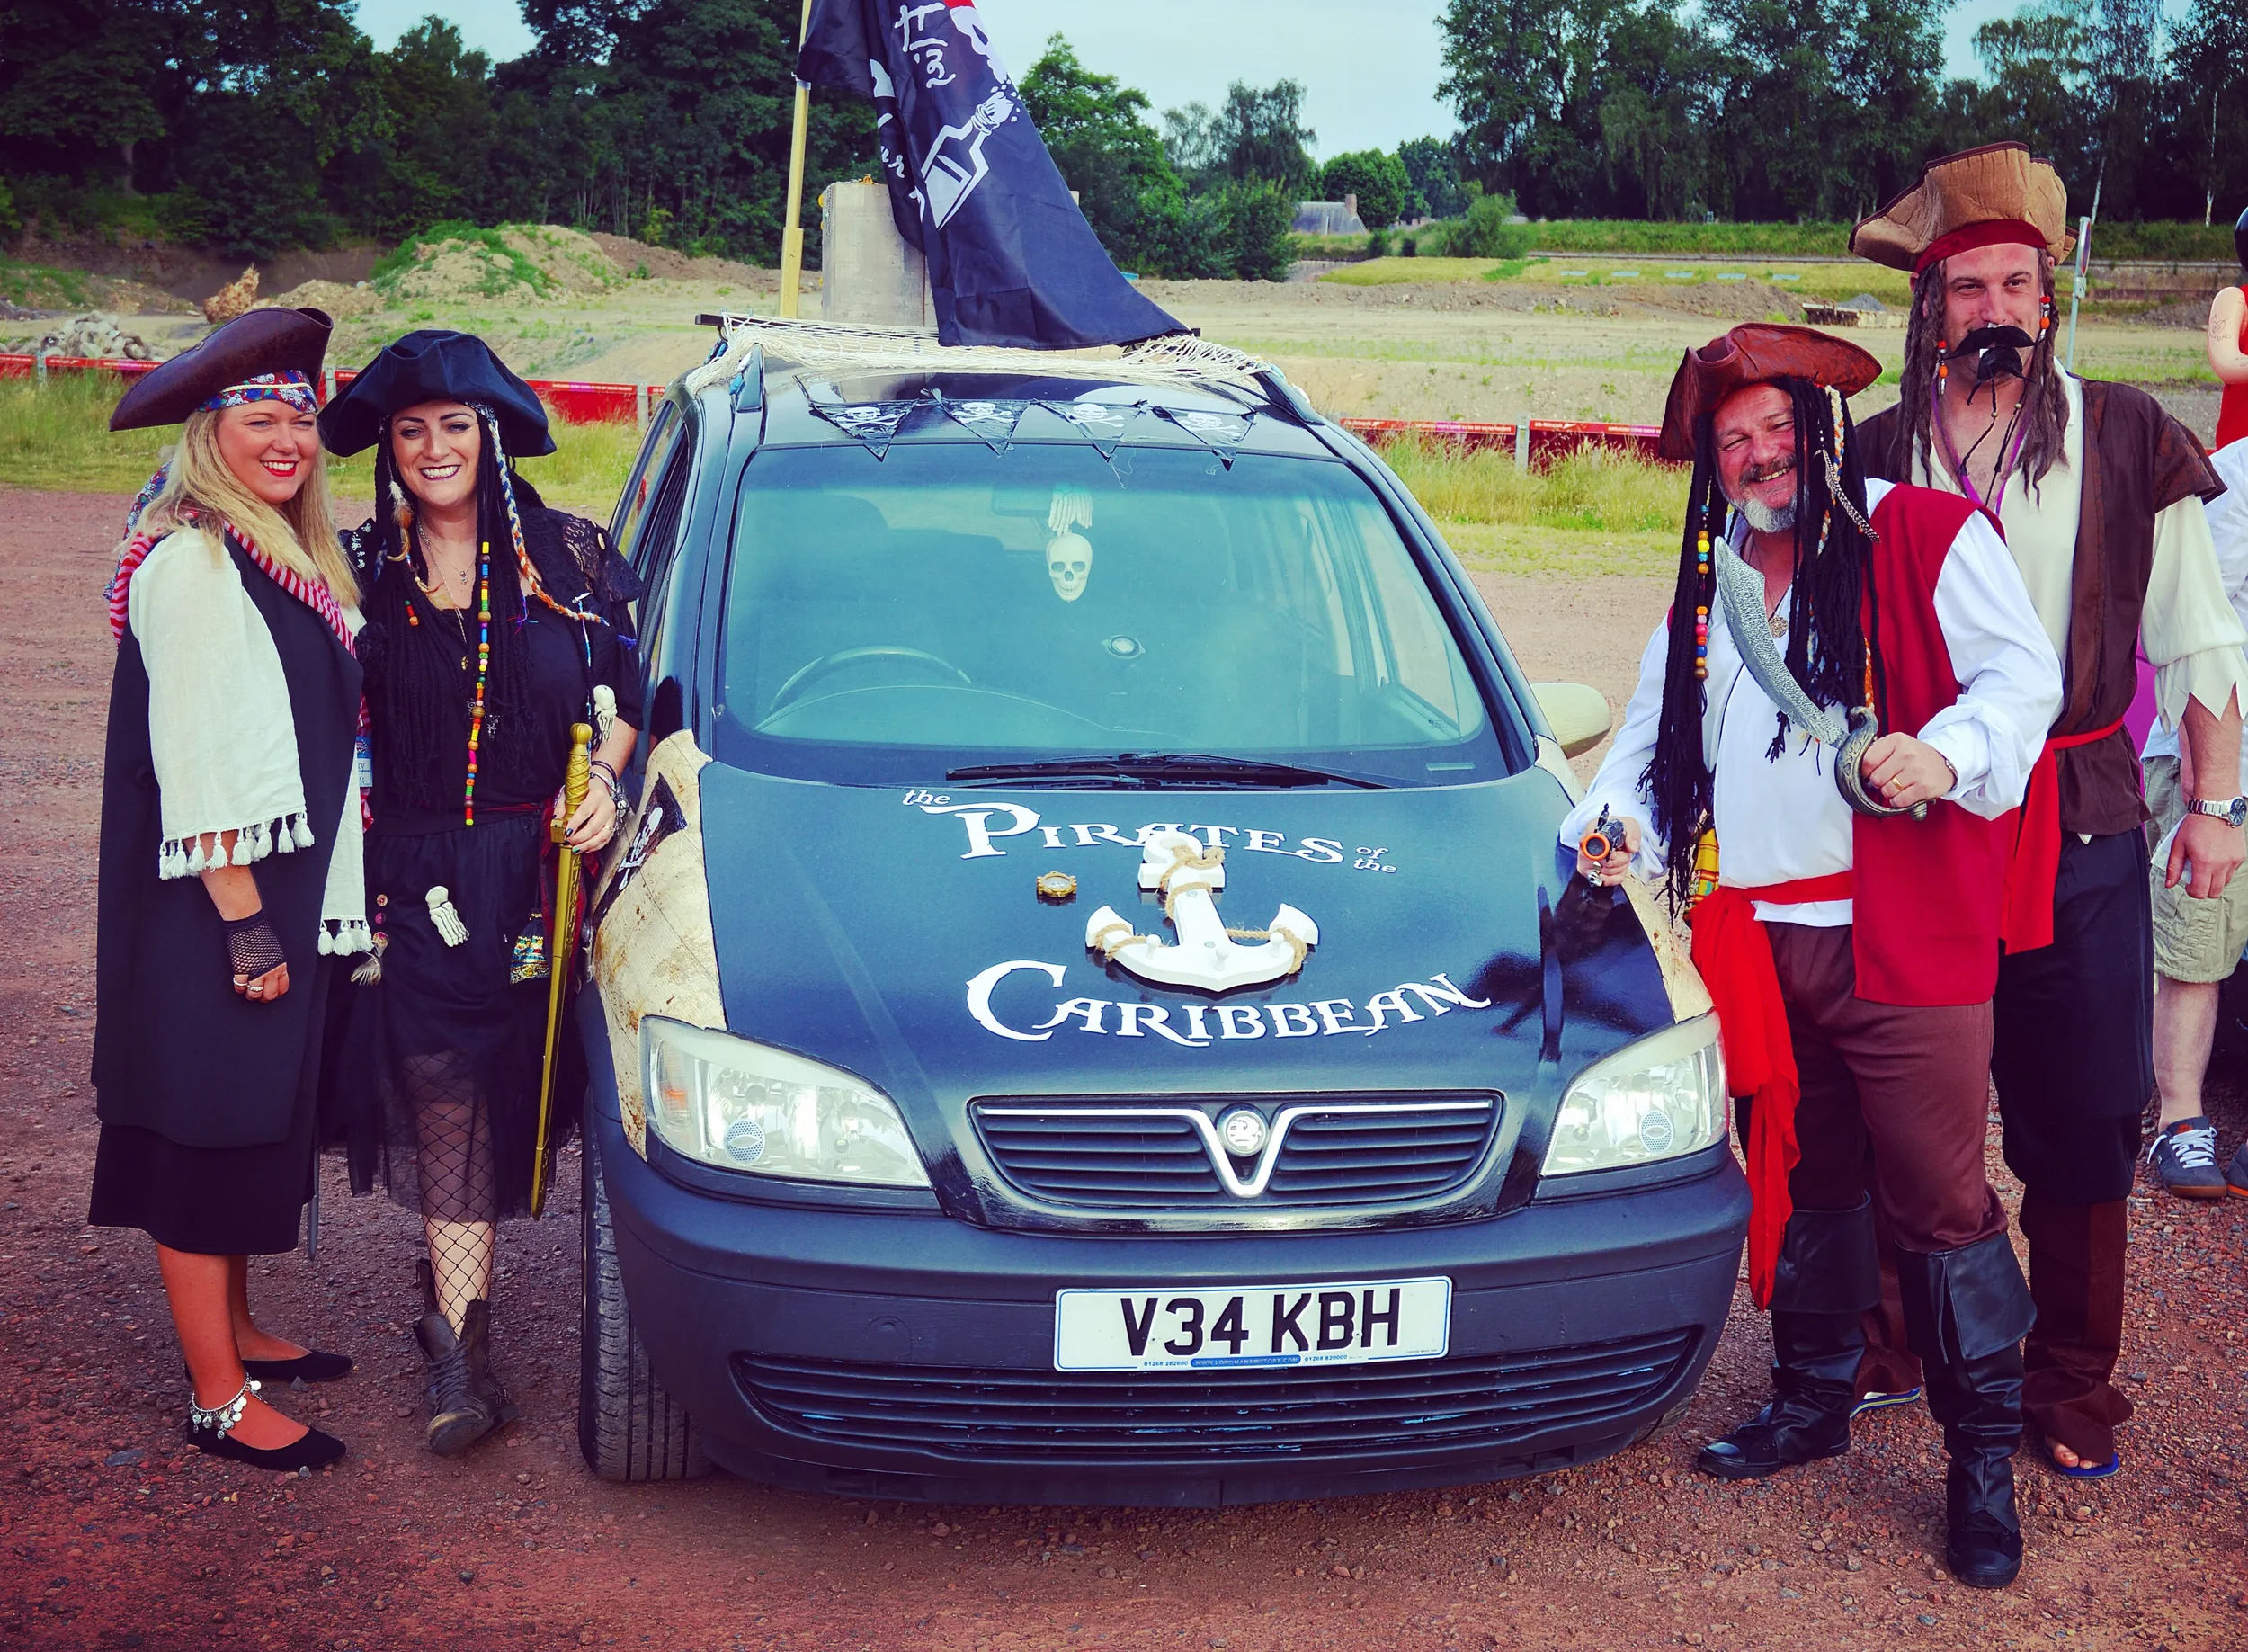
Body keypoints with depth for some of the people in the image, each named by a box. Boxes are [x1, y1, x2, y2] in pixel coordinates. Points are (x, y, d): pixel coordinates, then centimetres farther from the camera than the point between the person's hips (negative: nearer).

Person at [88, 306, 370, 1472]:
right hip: (213, 904, -9)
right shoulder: (189, 565, -18)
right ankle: (218, 1398, 7)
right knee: (210, 1132, -1)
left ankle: (235, 1334, 33)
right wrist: (245, 924, -21)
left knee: (257, 1123, 19)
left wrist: (292, 913, 15)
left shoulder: (283, 557, 12)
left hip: (284, 895, 9)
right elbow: (199, 763, -22)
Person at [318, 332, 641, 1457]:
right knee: (442, 1096, -8)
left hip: (538, 869, 1)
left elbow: (625, 697, 8)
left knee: (499, 1099, 9)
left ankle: (451, 1291, 31)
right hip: (413, 877, -1)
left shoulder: (567, 556, 5)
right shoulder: (362, 570, 6)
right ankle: (464, 1353, -7)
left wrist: (605, 785, -8)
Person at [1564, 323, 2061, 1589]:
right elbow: (1655, 733, 24)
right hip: (1758, 944, 6)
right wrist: (1619, 822, 6)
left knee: (1940, 1198, -2)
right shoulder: (1707, 585, 17)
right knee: (1802, 1182, 16)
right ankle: (1813, 1401, 32)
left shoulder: (1927, 537, -1)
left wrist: (1944, 755, -23)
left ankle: (1985, 1458, 10)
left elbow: (2023, 678, -6)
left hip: (1903, 940, -5)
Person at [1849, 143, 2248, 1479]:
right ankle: (1896, 1341, 25)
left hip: (2082, 829, -1)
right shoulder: (1877, 457, 6)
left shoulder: (2128, 440, 3)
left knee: (2080, 1129, 3)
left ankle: (2072, 1387, 18)